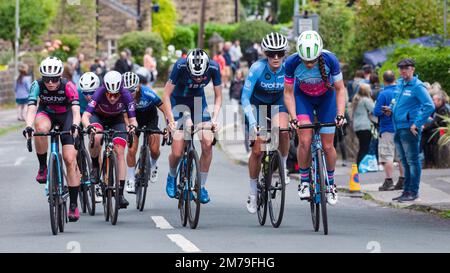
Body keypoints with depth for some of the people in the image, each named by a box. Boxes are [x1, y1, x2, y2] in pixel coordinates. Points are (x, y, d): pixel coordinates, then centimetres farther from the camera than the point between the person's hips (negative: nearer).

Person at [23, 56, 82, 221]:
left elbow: (76, 110, -38)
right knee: (41, 128, -38)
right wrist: (28, 126, -55)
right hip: (45, 113, 1)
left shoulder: (68, 86, -29)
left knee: (70, 159, -13)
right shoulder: (37, 86, -26)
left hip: (65, 115, -1)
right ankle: (42, 167, -16)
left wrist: (75, 125, -59)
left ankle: (74, 205, -5)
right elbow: (31, 108, -36)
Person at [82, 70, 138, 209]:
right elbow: (85, 115, -39)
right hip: (98, 117, -1)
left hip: (116, 119, 1)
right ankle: (95, 167, -6)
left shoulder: (126, 96, -31)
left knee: (120, 151, -15)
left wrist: (132, 126, -51)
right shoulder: (99, 93, -34)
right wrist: (88, 126, -60)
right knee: (96, 138, -34)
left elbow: (132, 119, -28)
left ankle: (120, 193, -13)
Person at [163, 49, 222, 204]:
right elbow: (166, 95, -22)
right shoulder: (181, 66, -31)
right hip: (178, 101, -2)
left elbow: (218, 96, -10)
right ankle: (172, 176, 24)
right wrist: (171, 120, -31)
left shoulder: (213, 67, -24)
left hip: (198, 101, 2)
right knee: (177, 153, -11)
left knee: (207, 142, -20)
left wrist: (214, 118, -24)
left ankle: (201, 186, -6)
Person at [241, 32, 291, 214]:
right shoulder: (257, 68, -31)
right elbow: (245, 98, -29)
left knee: (283, 131, -31)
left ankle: (283, 167, -5)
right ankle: (253, 193, 10)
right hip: (258, 104, -1)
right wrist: (252, 121, -41)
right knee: (257, 150, -6)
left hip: (278, 103, 1)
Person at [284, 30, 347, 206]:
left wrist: (340, 115, -28)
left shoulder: (330, 60, -31)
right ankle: (304, 181, -2)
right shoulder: (292, 63, -30)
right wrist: (293, 118, -26)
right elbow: (288, 93, -17)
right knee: (305, 140, -19)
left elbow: (340, 89, -17)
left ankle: (331, 183, 20)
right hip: (303, 97, 0)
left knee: (327, 145, -1)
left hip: (326, 98, 0)